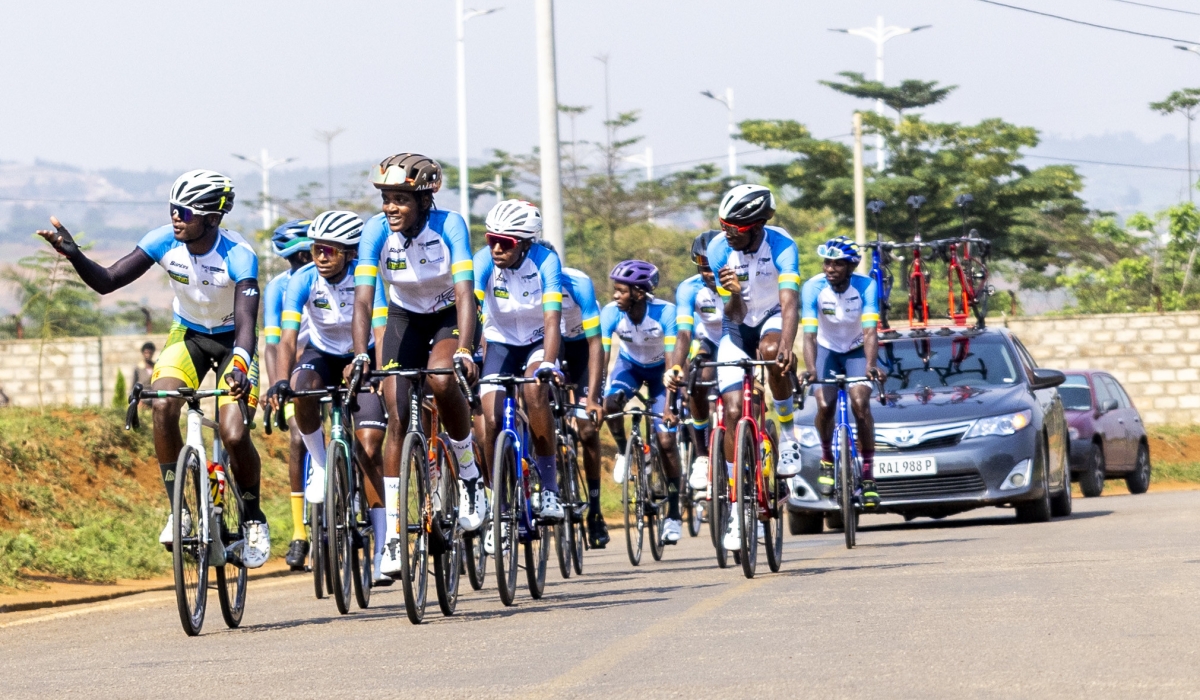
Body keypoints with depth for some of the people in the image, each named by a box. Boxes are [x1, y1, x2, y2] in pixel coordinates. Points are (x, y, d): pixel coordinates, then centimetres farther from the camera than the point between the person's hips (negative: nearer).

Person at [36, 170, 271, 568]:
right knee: (163, 405, -27)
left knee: (235, 437, -19)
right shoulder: (164, 242, -18)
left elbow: (247, 322, -39)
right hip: (187, 336, 3)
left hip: (231, 341, -3)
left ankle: (253, 519, 8)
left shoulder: (238, 256, -29)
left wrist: (240, 365, -58)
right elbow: (106, 282, -18)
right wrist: (74, 255, -37)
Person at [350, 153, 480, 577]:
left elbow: (464, 292, -35)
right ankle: (393, 538, -7)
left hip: (450, 317, -2)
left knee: (442, 381, -33)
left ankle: (470, 475, -9)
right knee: (397, 418, -10)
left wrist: (464, 350, -50)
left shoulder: (449, 227, -27)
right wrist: (360, 355, -42)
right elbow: (363, 297, -28)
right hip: (405, 318, 2)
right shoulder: (377, 231, -22)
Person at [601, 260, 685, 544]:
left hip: (660, 367, -2)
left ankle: (674, 514, 1)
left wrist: (670, 405, -44)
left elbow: (672, 360, -36)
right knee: (611, 402, -31)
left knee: (666, 440, -10)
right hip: (630, 363, 2)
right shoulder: (612, 313, -27)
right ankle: (623, 451, 0)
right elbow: (601, 356, -31)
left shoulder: (665, 312, -33)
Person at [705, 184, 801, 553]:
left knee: (772, 352, -39)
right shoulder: (719, 250, -20)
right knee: (733, 411, -9)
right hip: (737, 327, 2)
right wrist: (733, 294, -41)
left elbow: (790, 301, -39)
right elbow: (735, 315, -18)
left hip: (772, 318, -2)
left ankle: (787, 432, -14)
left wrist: (787, 345, -56)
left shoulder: (781, 245, -27)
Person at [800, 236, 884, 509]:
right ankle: (827, 460, 9)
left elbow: (870, 332, -32)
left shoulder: (865, 287, -24)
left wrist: (871, 365, -49)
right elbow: (809, 333, -32)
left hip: (856, 350, -1)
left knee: (860, 403, -22)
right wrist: (810, 369, -48)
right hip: (827, 349, 1)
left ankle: (868, 474, -15)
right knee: (824, 406, -20)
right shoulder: (813, 288, -24)